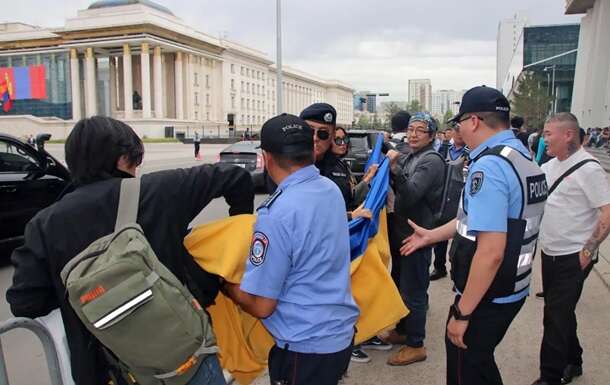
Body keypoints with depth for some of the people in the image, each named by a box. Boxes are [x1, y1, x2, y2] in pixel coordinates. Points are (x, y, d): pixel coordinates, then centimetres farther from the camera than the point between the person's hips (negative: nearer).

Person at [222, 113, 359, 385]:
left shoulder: (278, 213, -26)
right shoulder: (332, 189, -2)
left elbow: (261, 305, -21)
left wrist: (223, 284, -3)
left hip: (305, 346, -7)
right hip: (341, 331, 7)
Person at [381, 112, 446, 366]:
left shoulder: (432, 161, -15)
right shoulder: (408, 157, 10)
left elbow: (411, 194, -28)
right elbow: (399, 192, 14)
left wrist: (394, 167, -39)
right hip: (402, 232, 9)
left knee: (413, 291, 0)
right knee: (402, 286, 20)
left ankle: (416, 345, 14)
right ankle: (402, 331, 37)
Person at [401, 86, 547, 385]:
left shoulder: (488, 166, -25)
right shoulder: (523, 157, 7)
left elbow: (491, 253, -30)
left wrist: (462, 312, -21)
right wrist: (431, 236, 22)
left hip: (487, 297, -9)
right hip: (513, 290, 9)